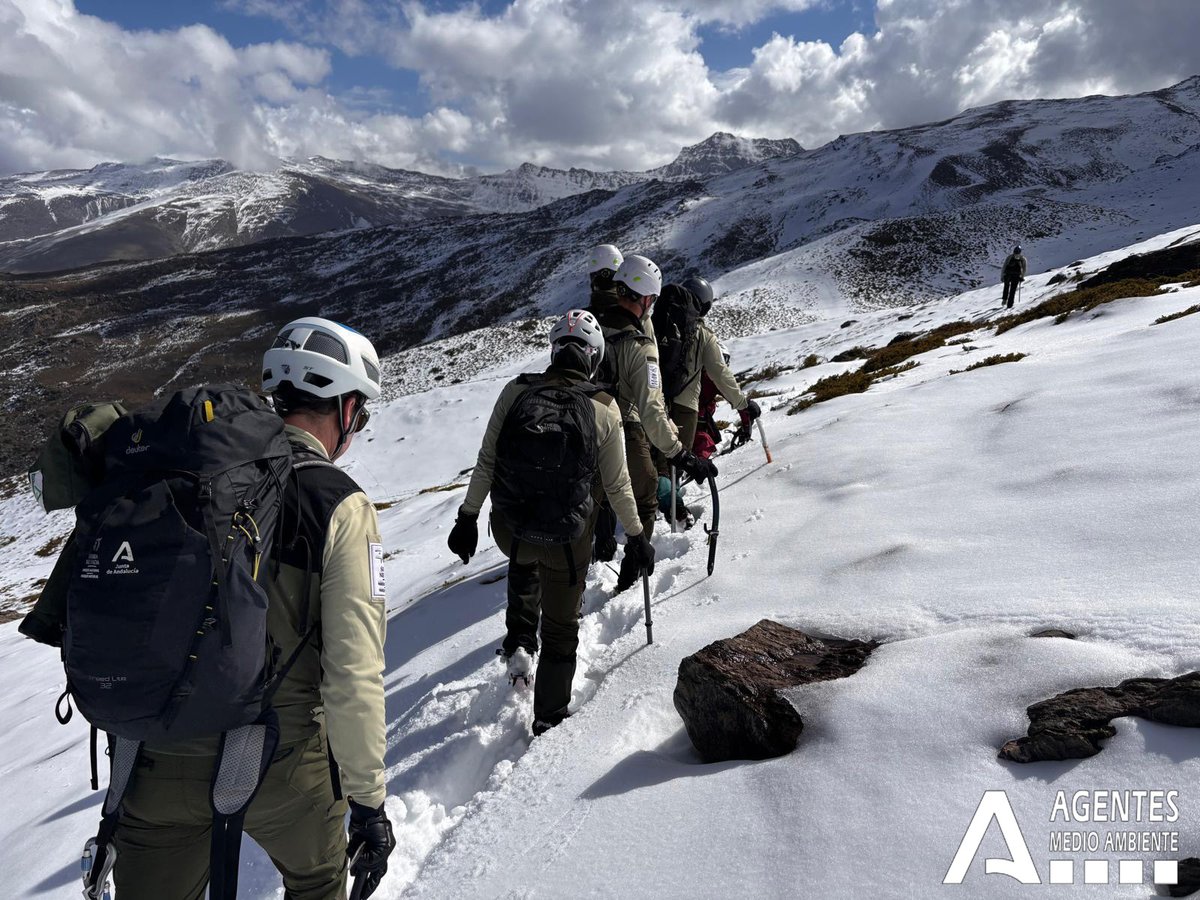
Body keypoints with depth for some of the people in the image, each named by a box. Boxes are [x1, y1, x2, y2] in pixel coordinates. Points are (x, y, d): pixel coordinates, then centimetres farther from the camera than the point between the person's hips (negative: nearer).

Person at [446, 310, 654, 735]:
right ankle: (549, 719, 31)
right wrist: (637, 537, 10)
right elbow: (617, 486, -4)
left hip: (508, 529, 2)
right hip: (567, 540, -2)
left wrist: (468, 517, 6)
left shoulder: (515, 392, -9)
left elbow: (485, 463, -6)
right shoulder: (604, 409, -11)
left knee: (523, 564, 40)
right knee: (561, 629, 19)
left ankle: (519, 639, 32)